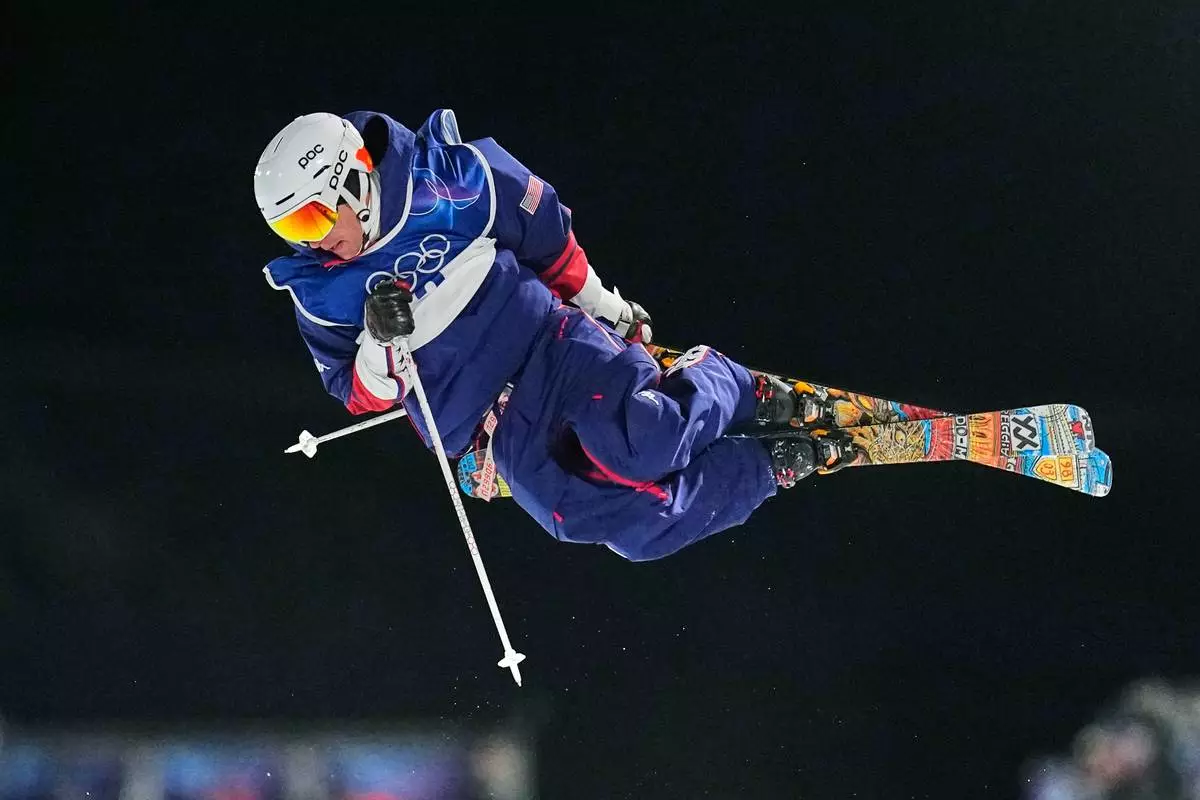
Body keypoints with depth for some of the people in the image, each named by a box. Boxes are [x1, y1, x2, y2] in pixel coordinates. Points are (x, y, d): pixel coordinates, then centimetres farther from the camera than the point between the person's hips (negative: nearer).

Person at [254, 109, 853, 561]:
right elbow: (362, 397, 5)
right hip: (479, 428, 1)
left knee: (642, 441, -30)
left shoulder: (451, 176, -7)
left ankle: (730, 389, 3)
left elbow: (547, 236, 8)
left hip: (544, 342, -1)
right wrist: (378, 343, -16)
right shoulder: (322, 292, -1)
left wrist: (602, 306, 18)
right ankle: (769, 467, -1)